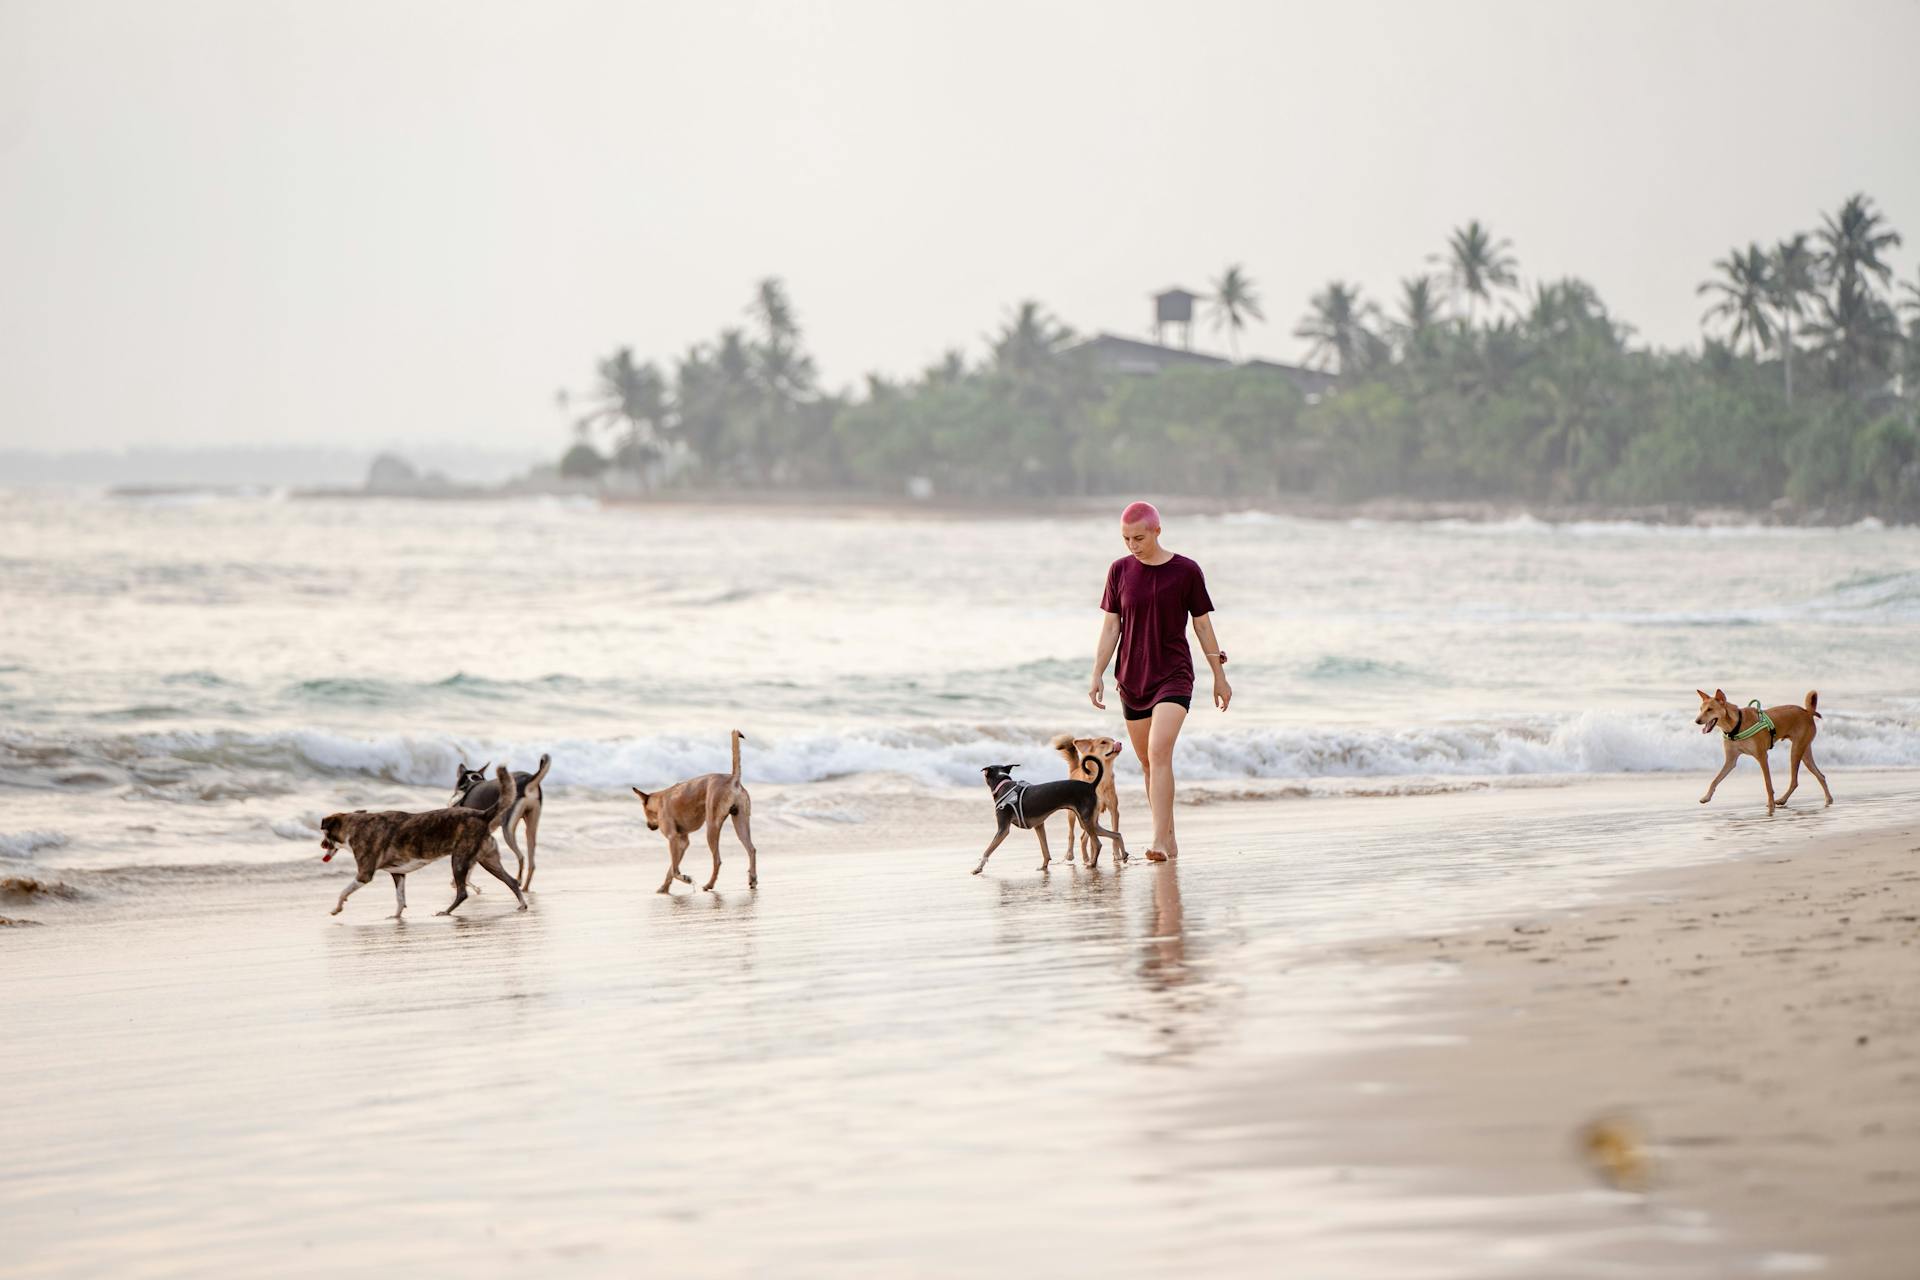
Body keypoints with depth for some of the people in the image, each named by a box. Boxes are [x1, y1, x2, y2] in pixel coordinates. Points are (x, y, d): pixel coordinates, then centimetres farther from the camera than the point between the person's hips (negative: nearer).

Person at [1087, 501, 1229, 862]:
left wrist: (1220, 677, 7)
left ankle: (1159, 842, -26)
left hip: (1173, 676, -4)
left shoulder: (1186, 572, -5)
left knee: (1159, 753, -21)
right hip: (1133, 679, 4)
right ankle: (1169, 839, 24)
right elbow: (1111, 628, 7)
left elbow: (1203, 626, 2)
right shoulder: (1120, 571, 3)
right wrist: (1097, 675, 0)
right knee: (1147, 763, 10)